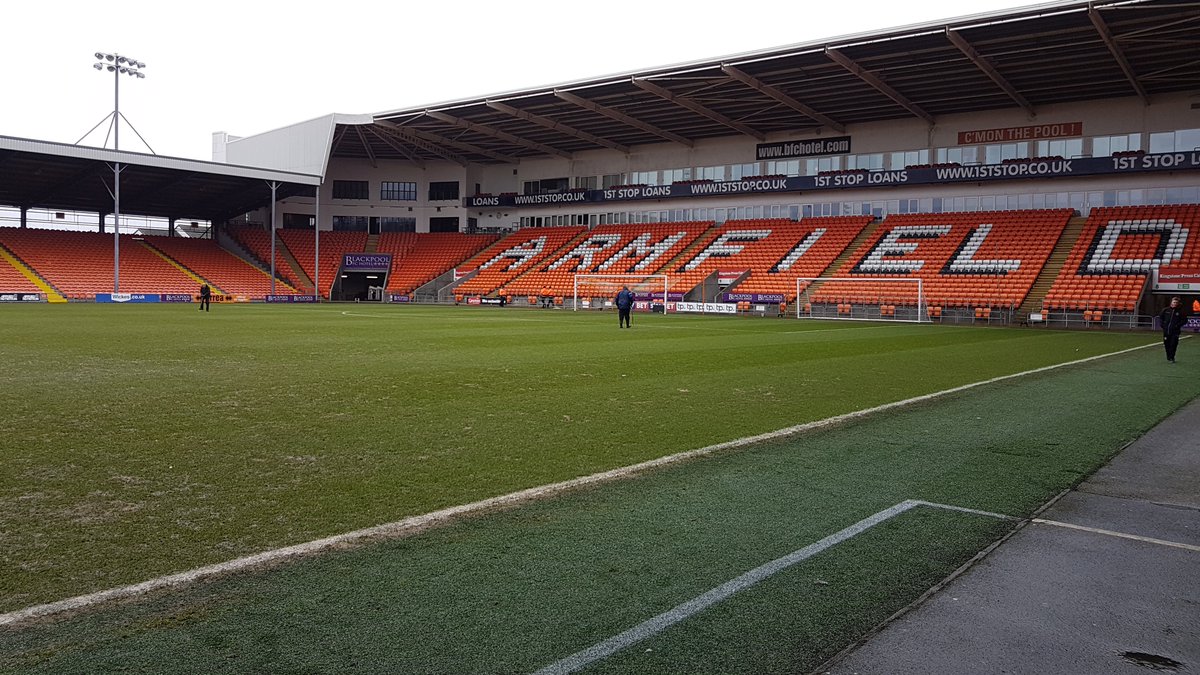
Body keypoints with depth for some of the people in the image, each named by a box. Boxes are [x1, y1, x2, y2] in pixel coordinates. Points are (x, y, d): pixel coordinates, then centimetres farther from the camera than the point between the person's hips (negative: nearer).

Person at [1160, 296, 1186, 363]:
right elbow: (1160, 317, 16)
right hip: (1166, 330, 3)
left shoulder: (1180, 311, -2)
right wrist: (1162, 324, 5)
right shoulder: (1166, 310, 5)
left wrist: (1178, 325, -10)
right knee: (1167, 345, 10)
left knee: (1173, 345, -9)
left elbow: (1184, 320, 1)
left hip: (1175, 331, -3)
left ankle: (1172, 358, -5)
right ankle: (1168, 357, 25)